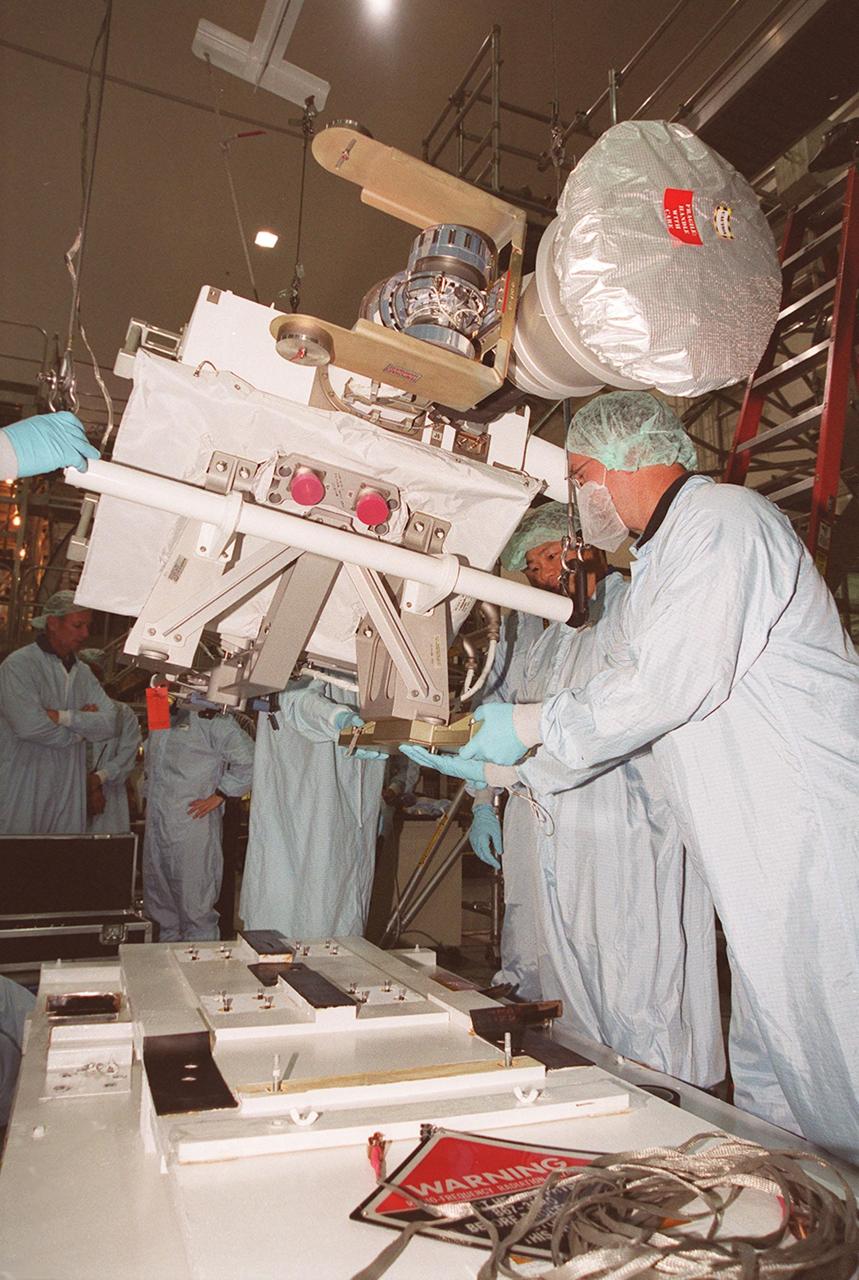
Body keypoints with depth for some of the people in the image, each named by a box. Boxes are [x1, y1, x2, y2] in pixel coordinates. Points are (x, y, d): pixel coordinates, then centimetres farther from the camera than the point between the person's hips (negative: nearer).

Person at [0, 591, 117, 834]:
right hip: (22, 793, -5)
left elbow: (109, 724, 2)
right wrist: (82, 725, -5)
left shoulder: (83, 673, 14)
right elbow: (28, 725, -19)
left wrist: (64, 717, -12)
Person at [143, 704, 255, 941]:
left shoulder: (211, 720, -11)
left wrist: (218, 796, -15)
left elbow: (248, 759, -18)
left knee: (195, 906, -2)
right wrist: (150, 793, 18)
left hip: (193, 821, -8)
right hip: (156, 822, 8)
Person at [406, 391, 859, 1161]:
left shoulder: (721, 519, -12)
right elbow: (619, 713, 20)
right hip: (759, 860, 10)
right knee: (766, 1076, 15)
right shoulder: (654, 568, 19)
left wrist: (529, 723, -12)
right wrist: (497, 770, 16)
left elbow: (674, 681, -24)